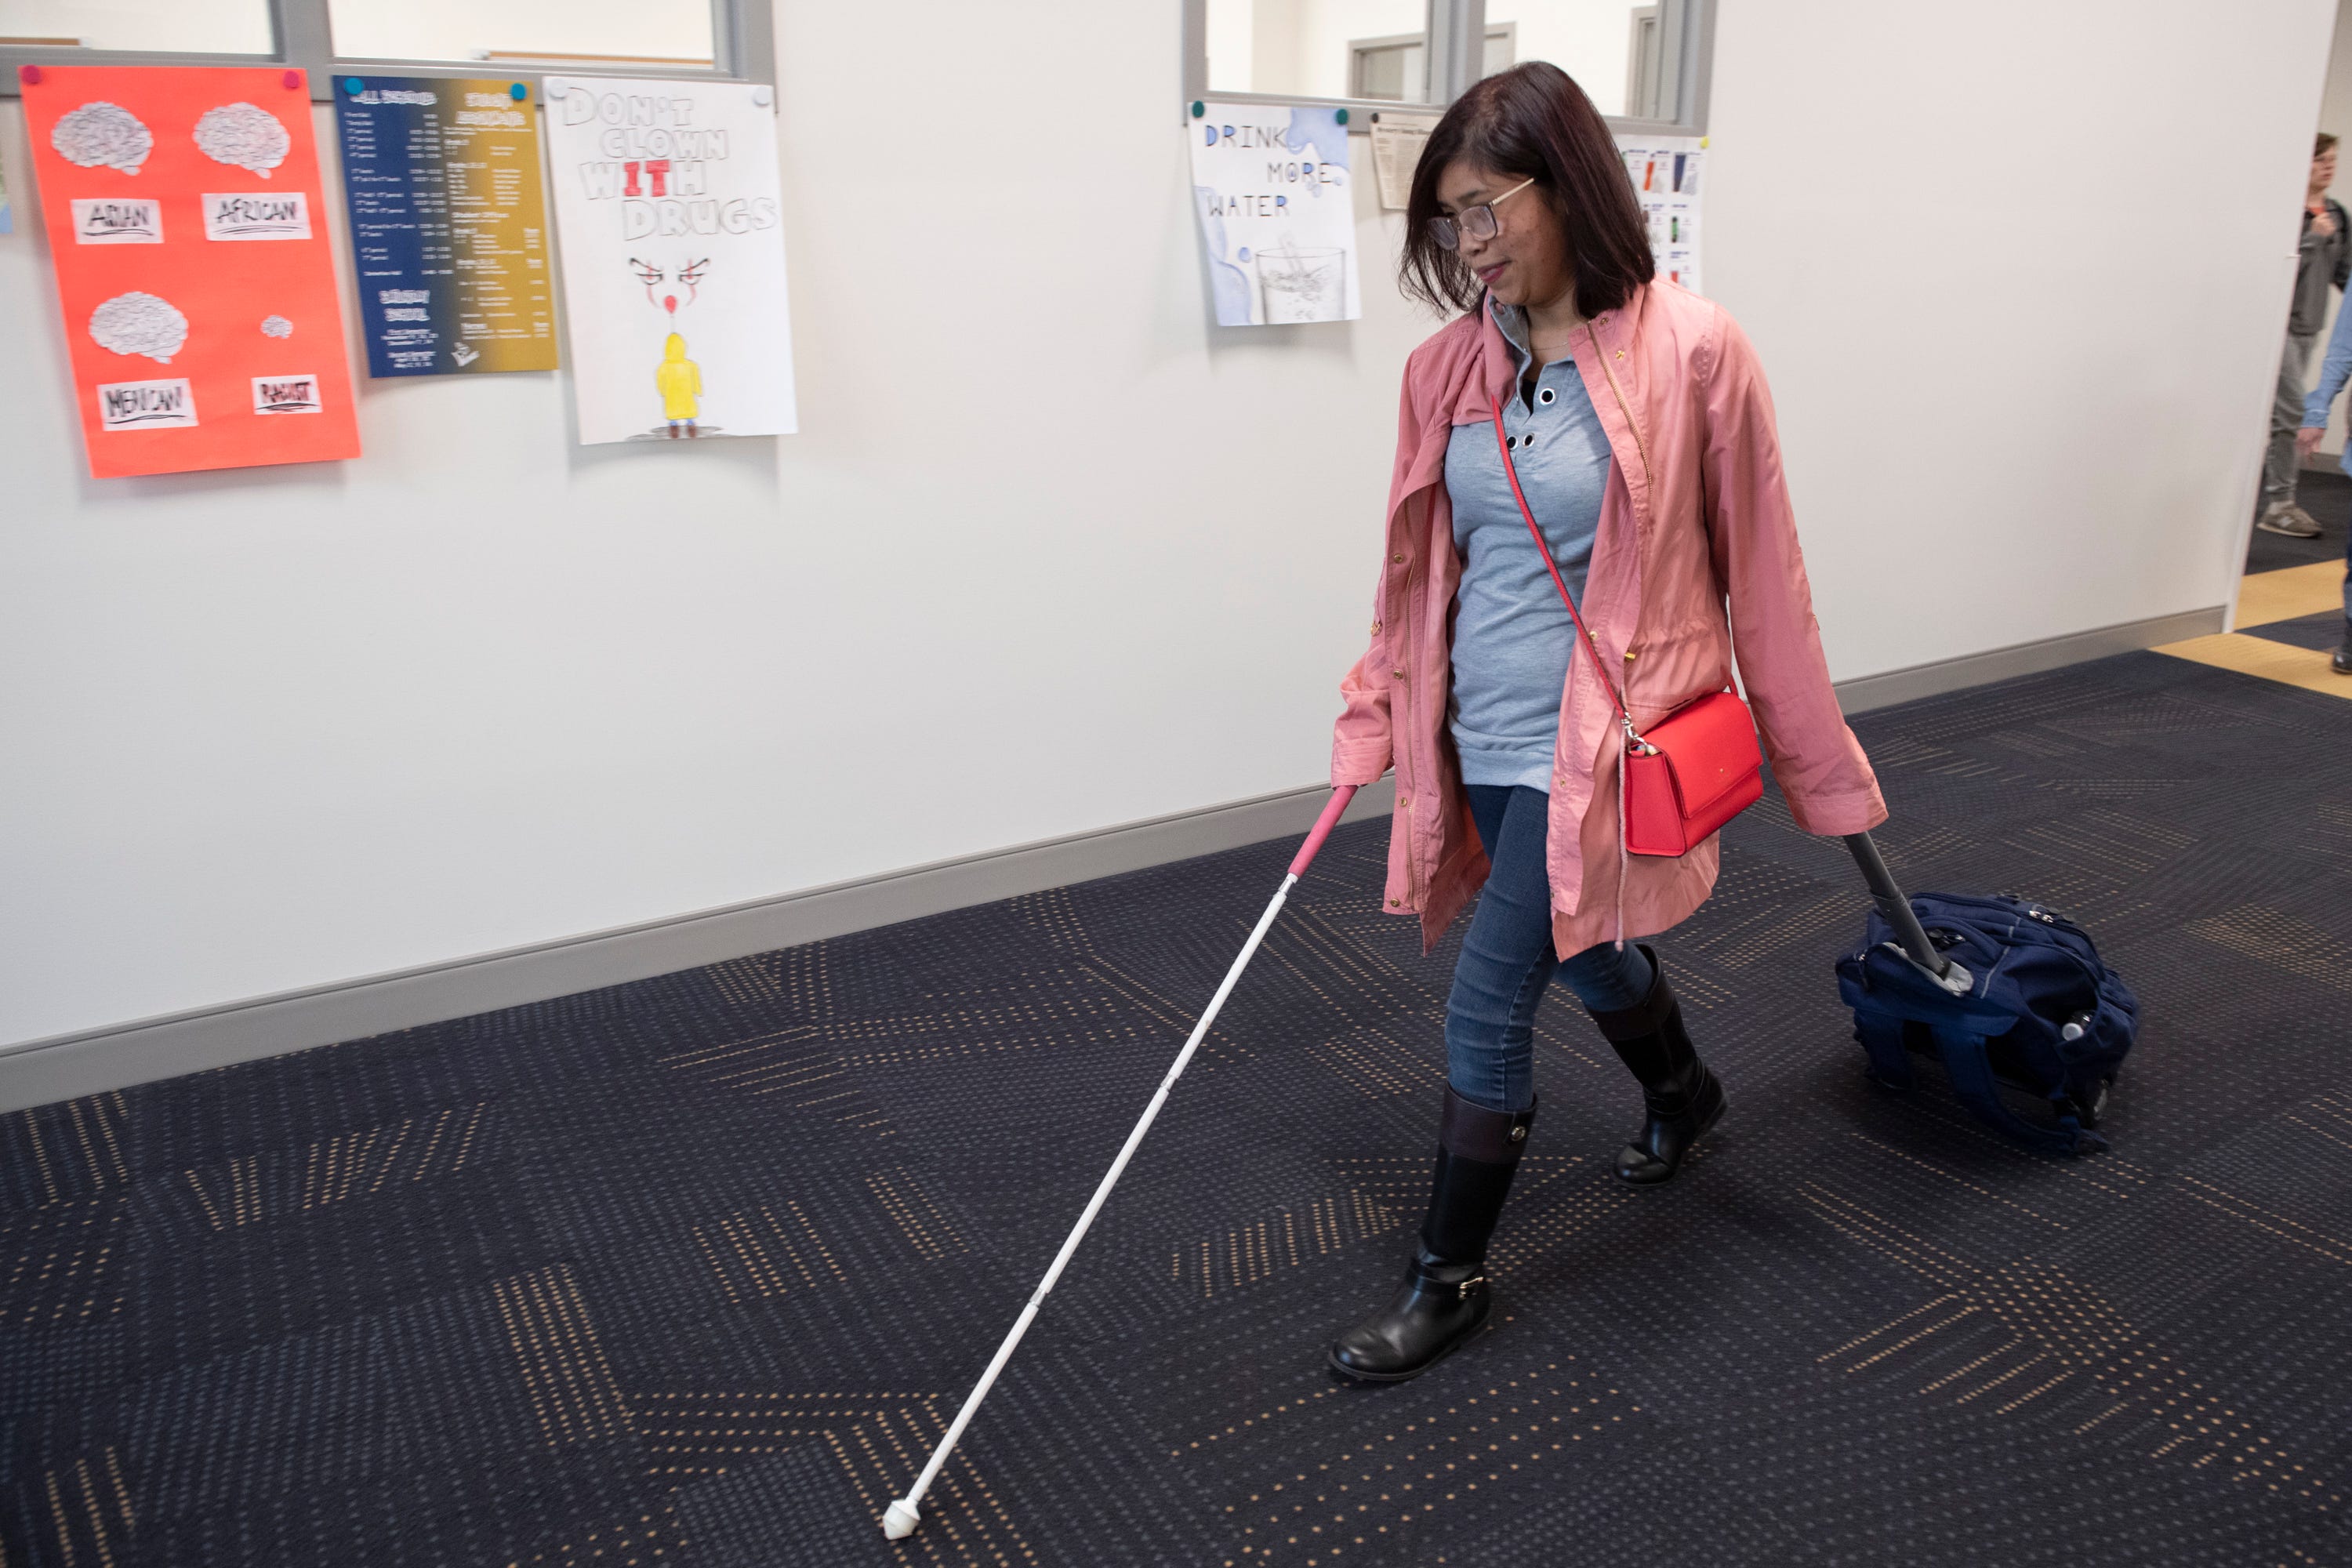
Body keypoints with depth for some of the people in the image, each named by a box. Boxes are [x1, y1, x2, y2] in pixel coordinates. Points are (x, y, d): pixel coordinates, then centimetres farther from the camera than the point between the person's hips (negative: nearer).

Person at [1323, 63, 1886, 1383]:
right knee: (1587, 956, 24)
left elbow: (1758, 570, -7)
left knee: (1488, 1007, -4)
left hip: (1594, 746, -5)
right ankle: (1684, 1094, 57)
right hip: (1480, 742, 6)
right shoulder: (1451, 367, 1)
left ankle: (1450, 1282, 18)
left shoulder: (1691, 352, -13)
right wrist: (1376, 717, 6)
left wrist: (1817, 763, 0)